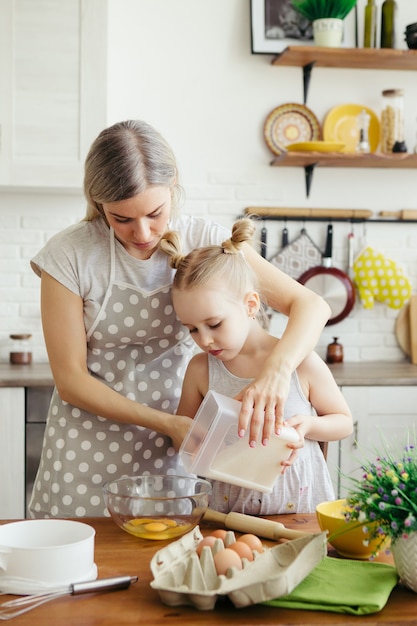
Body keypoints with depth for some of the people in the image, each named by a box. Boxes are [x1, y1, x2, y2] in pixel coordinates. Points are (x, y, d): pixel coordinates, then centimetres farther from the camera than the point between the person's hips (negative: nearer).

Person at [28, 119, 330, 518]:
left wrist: (277, 369, -35)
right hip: (90, 449, -1)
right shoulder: (69, 256, -14)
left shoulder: (204, 242, -11)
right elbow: (70, 379, -11)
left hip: (175, 446, 1)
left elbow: (311, 305, -14)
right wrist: (165, 423, -20)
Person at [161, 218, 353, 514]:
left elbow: (344, 422, 7)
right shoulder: (200, 370, -1)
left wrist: (307, 425, -13)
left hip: (300, 504, -1)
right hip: (229, 509, 1)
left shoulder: (302, 362, -7)